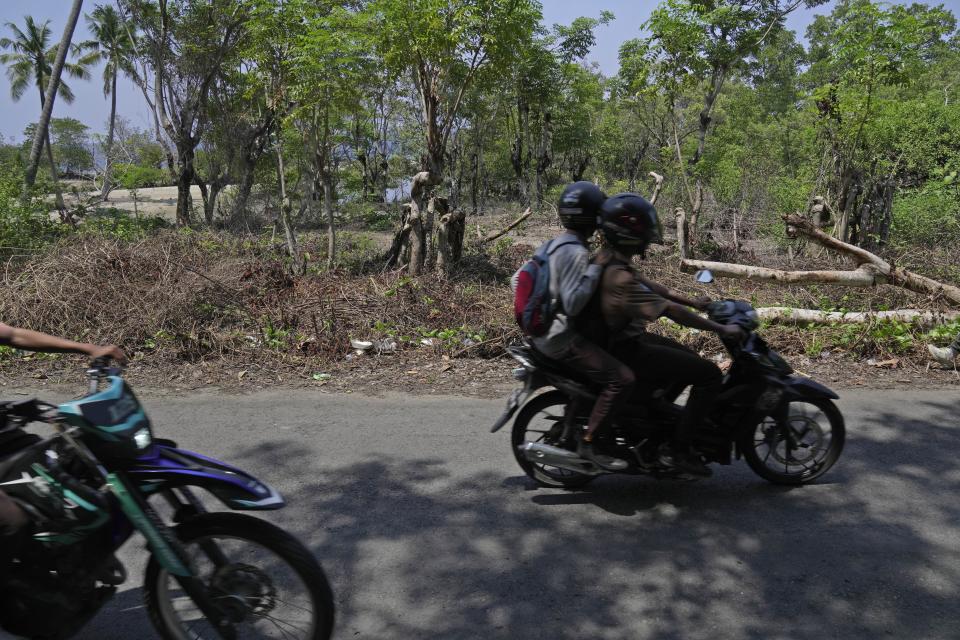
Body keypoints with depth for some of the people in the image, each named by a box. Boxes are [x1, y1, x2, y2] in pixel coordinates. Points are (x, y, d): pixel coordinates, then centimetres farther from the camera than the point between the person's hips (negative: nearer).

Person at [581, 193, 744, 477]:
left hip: (621, 340, 10)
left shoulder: (607, 259, 2)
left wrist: (694, 302, 14)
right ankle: (678, 450, -2)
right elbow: (671, 311, -28)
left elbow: (651, 287, 13)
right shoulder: (620, 278, -29)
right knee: (709, 374, -10)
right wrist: (721, 329, -20)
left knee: (690, 359, 28)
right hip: (628, 352, -10)